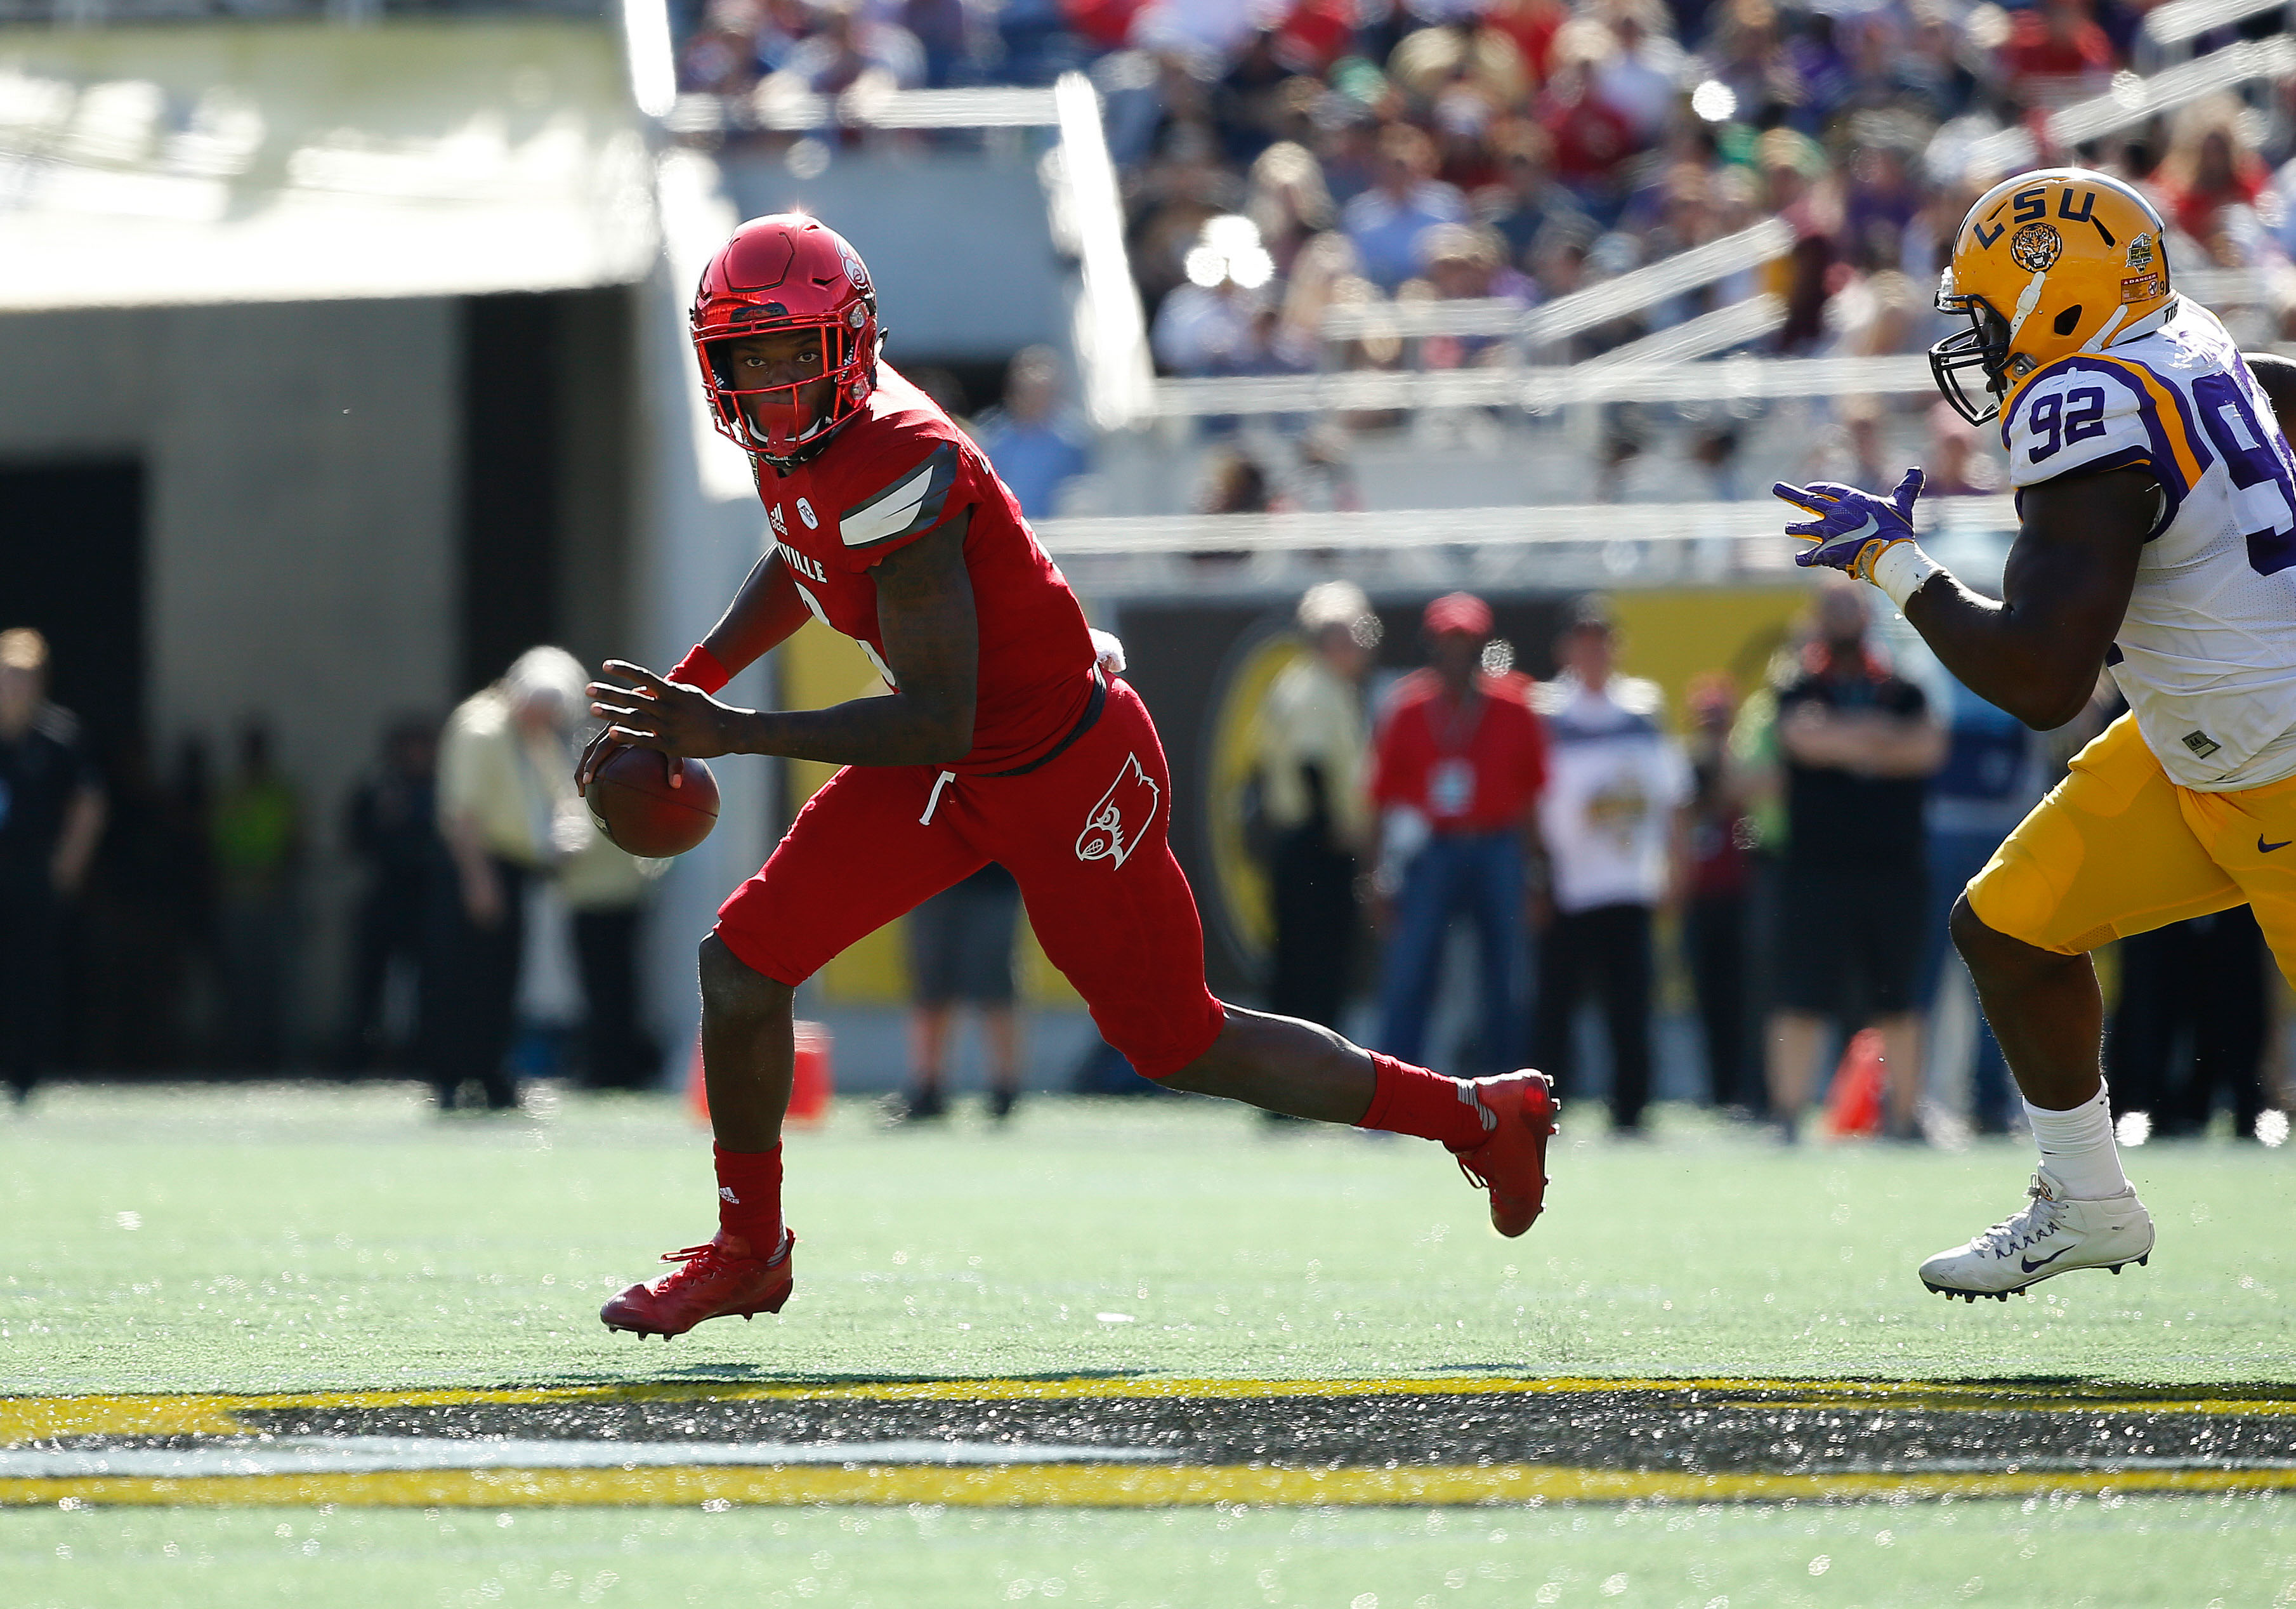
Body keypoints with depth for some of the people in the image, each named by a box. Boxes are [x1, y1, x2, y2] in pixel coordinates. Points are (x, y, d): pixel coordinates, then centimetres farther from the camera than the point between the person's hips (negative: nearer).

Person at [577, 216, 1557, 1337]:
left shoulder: (894, 470, -32)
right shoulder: (798, 440, -4)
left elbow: (938, 723, -32)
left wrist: (731, 736, -32)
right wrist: (684, 689, 13)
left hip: (1065, 779, -8)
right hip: (950, 776, 8)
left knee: (1177, 1044, 8)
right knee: (745, 962, 1)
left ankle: (1477, 1117, 26)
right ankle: (748, 1252, 20)